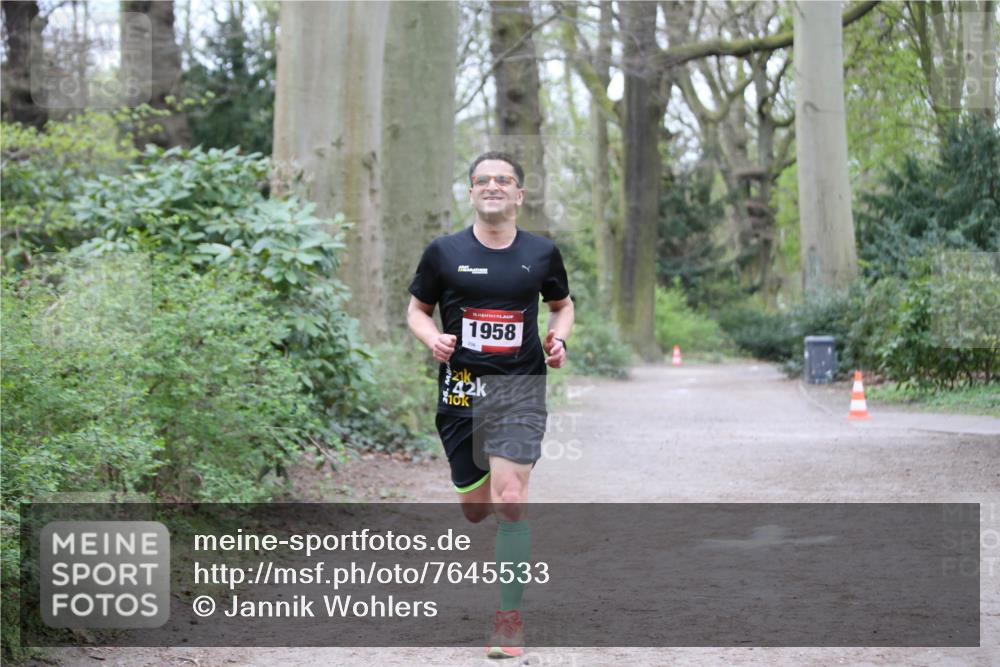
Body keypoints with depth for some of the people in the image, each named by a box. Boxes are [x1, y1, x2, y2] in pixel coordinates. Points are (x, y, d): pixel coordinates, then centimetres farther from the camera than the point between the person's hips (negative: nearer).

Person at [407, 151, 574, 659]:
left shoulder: (542, 253, 4)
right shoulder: (444, 252, 1)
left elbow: (562, 304, 20)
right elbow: (417, 309, 11)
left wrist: (558, 338, -1)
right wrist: (433, 338, -10)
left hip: (521, 388, -1)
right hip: (460, 389, 1)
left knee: (509, 501, -17)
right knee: (475, 510, 8)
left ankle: (509, 618, -6)